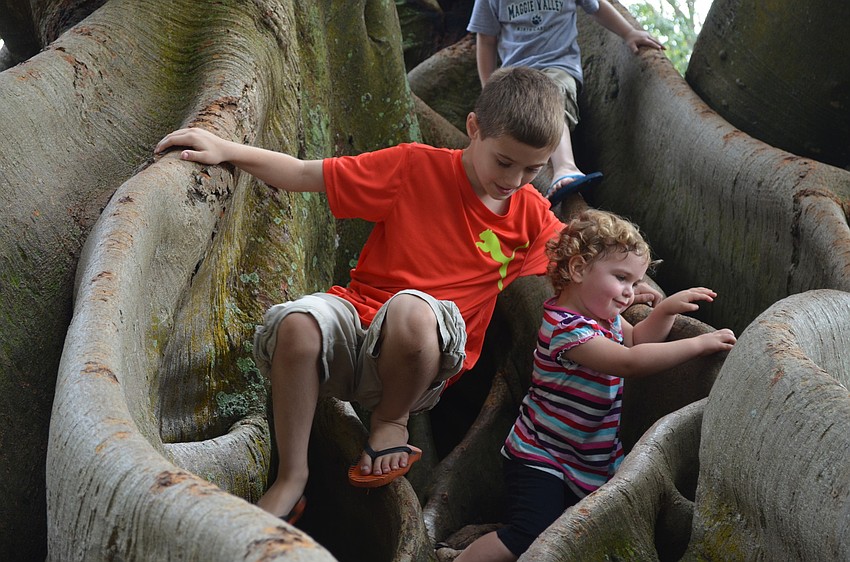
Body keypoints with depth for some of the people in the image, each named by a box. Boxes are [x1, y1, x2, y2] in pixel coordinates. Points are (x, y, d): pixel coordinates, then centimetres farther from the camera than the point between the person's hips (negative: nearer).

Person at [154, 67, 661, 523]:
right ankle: (291, 479, -16)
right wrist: (226, 150, -8)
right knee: (297, 322, -36)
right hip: (357, 317, 1)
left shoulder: (532, 215, 7)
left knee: (411, 308, -39)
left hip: (423, 356, 0)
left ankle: (391, 421, -8)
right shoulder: (416, 167, -1)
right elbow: (305, 175, 1)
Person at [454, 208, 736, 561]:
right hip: (540, 458, -10)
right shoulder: (567, 329, -25)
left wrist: (667, 309, 5)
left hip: (589, 461, 10)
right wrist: (698, 344, -30)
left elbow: (636, 339, 23)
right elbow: (630, 362, -33)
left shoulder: (602, 314, 5)